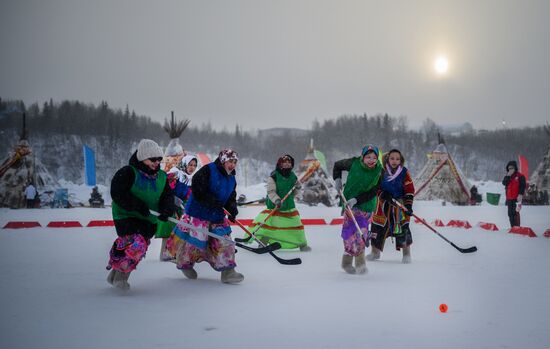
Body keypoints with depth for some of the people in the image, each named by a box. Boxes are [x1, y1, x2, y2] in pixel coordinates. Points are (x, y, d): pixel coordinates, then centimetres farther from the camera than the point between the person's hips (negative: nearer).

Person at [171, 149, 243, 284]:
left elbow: (231, 198, 14)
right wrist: (212, 201, -28)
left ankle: (227, 270, 1)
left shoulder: (231, 179, 10)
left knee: (223, 240, -2)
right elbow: (197, 190, -21)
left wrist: (232, 209, -6)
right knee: (194, 240, -1)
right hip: (198, 212, -7)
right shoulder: (207, 171, -14)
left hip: (217, 215, 7)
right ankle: (185, 264, 26)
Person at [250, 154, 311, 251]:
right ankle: (263, 243, 9)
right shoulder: (274, 176, -11)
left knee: (296, 223, 7)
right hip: (274, 206, -4)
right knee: (267, 223, -8)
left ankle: (302, 244, 22)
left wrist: (297, 188, -7)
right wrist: (277, 200, -32)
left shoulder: (292, 176, 5)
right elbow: (270, 191, -18)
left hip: (289, 205, 4)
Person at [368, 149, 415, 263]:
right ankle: (375, 252, 25)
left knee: (402, 227, -11)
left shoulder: (404, 173, -8)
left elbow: (409, 190, -7)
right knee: (378, 226, 6)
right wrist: (382, 194, -18)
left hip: (399, 203, -2)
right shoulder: (382, 172, -7)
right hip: (383, 202, 2)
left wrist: (408, 205, -16)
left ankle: (406, 253, 3)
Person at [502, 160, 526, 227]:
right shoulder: (507, 176, 14)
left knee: (515, 213, -13)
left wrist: (520, 194, -18)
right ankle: (513, 227, 15)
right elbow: (504, 183, -1)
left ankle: (517, 227, -13)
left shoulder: (520, 176, -2)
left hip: (516, 198, -6)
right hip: (509, 198, 6)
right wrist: (508, 176, -11)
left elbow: (522, 186, -7)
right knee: (510, 213, 8)